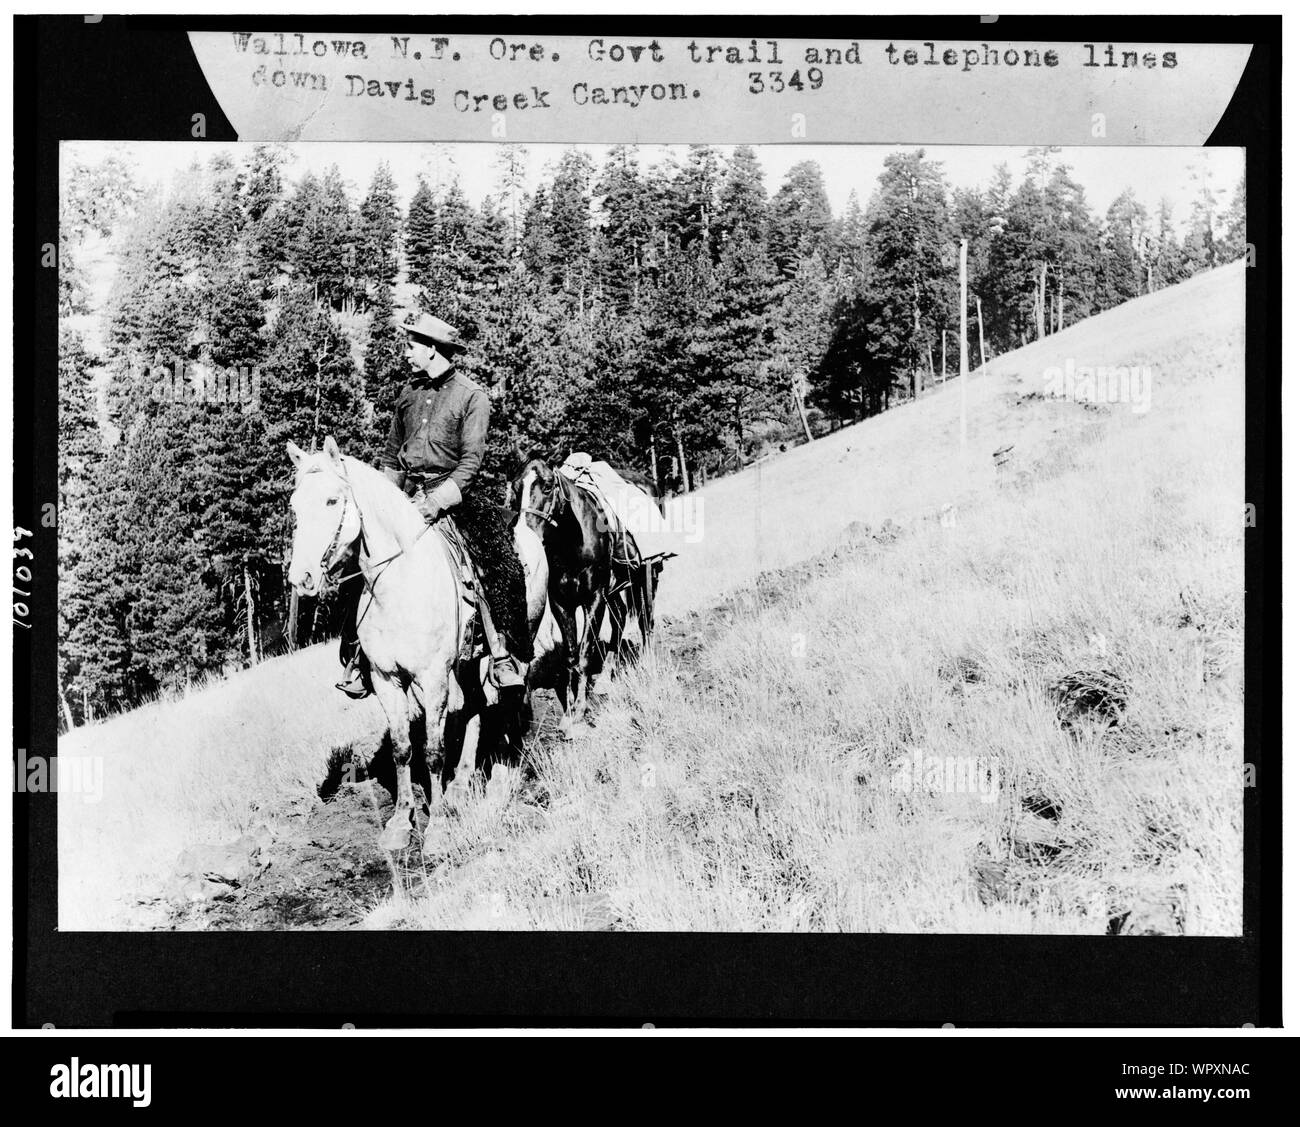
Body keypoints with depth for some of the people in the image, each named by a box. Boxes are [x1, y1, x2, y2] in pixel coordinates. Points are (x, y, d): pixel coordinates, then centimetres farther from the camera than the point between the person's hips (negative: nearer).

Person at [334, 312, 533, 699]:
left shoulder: (471, 397, -2)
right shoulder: (407, 392, 14)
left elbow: (472, 459, -9)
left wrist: (439, 500, -20)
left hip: (454, 491, -5)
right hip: (408, 492, 5)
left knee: (494, 564, -26)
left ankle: (506, 659, -17)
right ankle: (358, 664, -3)